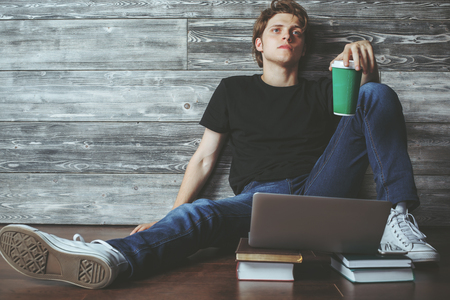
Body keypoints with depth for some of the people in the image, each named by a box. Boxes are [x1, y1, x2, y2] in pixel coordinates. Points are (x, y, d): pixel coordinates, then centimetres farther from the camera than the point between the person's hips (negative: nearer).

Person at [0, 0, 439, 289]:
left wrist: (365, 68, -8)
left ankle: (396, 220, -22)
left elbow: (373, 107, 13)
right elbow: (203, 158, 14)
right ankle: (102, 259, -63)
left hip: (319, 194, 2)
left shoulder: (321, 92, 22)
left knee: (376, 93, -11)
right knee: (200, 214, -36)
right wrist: (171, 214, 1)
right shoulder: (234, 90, 19)